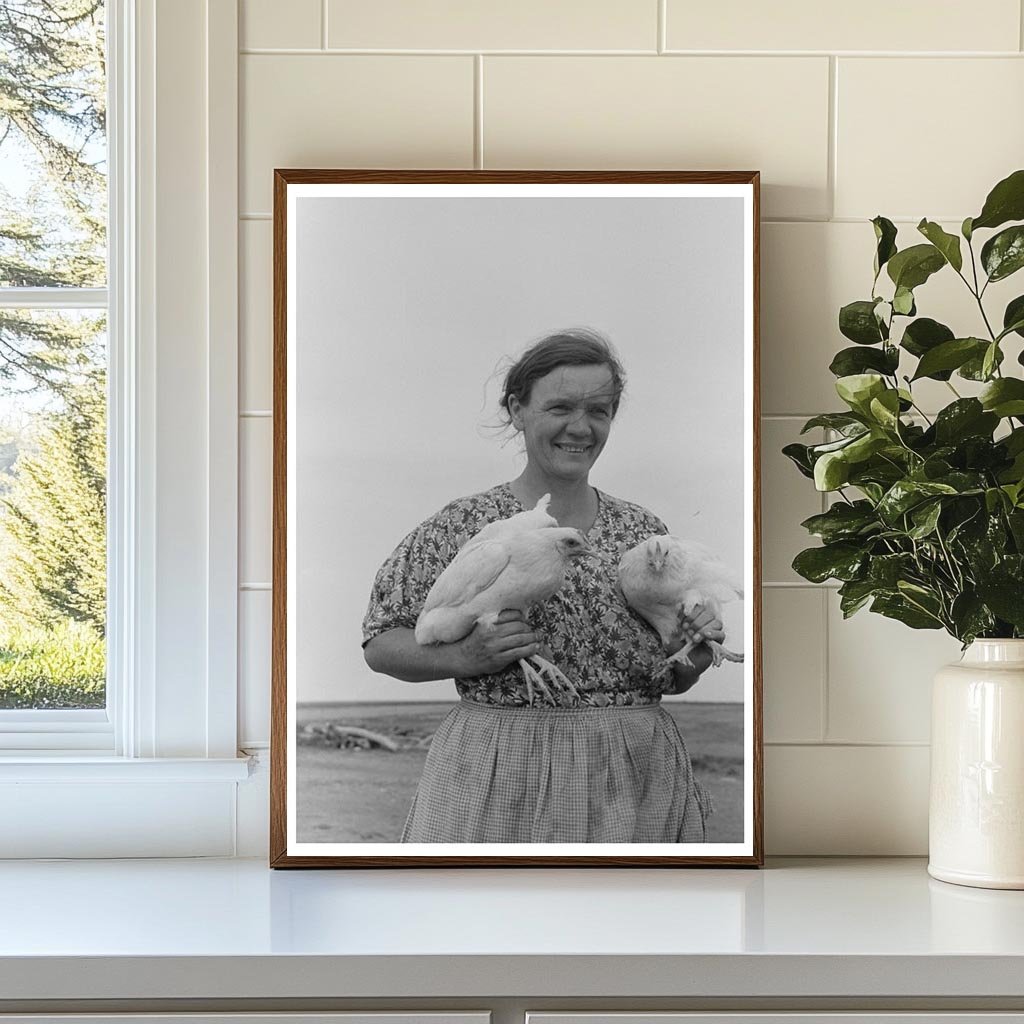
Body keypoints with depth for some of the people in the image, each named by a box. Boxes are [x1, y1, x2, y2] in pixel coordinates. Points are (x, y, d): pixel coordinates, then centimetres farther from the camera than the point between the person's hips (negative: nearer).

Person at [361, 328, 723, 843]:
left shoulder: (644, 530, 8)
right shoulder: (462, 525, -4)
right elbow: (379, 645, -1)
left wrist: (695, 659, -4)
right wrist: (466, 655, -17)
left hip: (636, 780, 4)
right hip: (497, 781, -3)